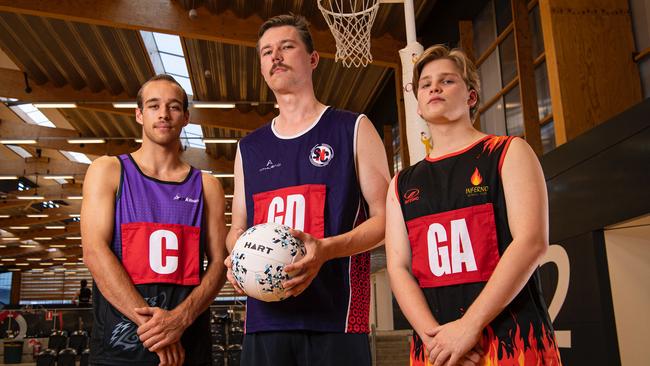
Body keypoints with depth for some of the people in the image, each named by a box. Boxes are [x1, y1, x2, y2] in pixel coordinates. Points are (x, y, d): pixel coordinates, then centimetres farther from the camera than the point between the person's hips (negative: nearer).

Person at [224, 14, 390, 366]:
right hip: (264, 316, 4)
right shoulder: (249, 148, 16)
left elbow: (384, 216, -1)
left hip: (335, 314, -3)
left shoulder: (354, 129, 4)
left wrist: (326, 249, -18)